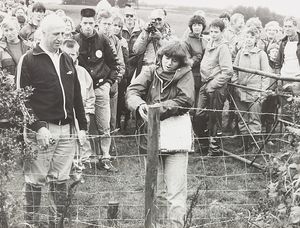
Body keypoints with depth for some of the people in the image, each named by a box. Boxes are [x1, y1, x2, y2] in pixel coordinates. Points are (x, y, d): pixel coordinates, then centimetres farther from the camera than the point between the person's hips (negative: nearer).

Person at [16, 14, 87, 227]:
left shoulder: (67, 59, 14)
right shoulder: (29, 60, -5)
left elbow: (77, 96, 17)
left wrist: (82, 126, 13)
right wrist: (38, 127, -17)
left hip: (67, 129, 6)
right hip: (41, 129, -5)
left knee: (60, 181, 10)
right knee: (35, 180, 1)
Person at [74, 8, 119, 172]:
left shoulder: (102, 40, 2)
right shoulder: (74, 40, -3)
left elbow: (113, 62, 11)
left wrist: (110, 81, 3)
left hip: (101, 87, 1)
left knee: (105, 126, 4)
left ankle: (105, 158, 14)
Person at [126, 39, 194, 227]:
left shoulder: (185, 74, -1)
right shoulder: (150, 72, 6)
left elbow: (185, 101, -13)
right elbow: (132, 91, -7)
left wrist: (158, 108, -19)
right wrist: (140, 105, -29)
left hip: (176, 136, -3)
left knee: (176, 190, -4)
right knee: (154, 187, 12)